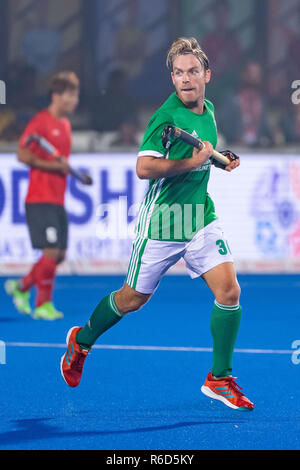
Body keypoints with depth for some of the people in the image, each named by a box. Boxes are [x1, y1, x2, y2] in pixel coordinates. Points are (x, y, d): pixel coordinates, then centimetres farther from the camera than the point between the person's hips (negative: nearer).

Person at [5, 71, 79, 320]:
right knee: (51, 251, -12)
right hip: (40, 199, -9)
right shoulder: (41, 121, -10)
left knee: (60, 254, 8)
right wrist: (53, 165, -19)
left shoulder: (65, 124, 16)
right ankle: (43, 305, -1)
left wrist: (70, 170, 12)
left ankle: (21, 286, 26)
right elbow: (22, 154, -17)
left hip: (57, 201, 9)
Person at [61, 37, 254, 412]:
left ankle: (220, 379, 2)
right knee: (133, 299, 8)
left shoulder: (208, 110, 7)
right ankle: (81, 341, 36)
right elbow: (144, 167, -27)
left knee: (228, 289, -10)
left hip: (201, 216, 6)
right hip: (162, 219, -6)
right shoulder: (166, 115, -17)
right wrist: (194, 161, -25)